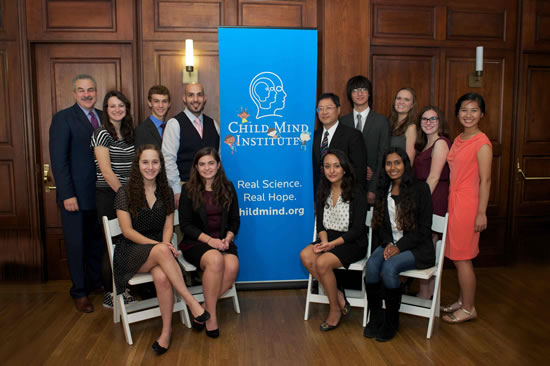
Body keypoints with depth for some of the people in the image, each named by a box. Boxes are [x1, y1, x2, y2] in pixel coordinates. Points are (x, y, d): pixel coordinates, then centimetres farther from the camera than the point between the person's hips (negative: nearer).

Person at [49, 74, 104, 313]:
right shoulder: (63, 118, -5)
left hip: (101, 193, 4)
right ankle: (79, 292, 24)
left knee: (98, 242, 12)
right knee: (77, 244, 9)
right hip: (76, 195, -4)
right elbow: (58, 160, -10)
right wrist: (67, 195, -15)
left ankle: (95, 281, 32)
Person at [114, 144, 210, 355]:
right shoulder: (125, 193, -2)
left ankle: (166, 331, -21)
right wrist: (158, 245, -19)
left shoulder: (166, 192, 10)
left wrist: (166, 244, -15)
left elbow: (168, 226, 8)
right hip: (131, 250, -2)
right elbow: (127, 231, -7)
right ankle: (191, 302, -33)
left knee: (162, 277, -34)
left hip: (158, 249, 3)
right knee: (162, 251, -37)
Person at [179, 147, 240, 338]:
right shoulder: (189, 190, 2)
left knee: (232, 265, -30)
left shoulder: (227, 188, 10)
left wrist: (228, 238, -8)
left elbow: (234, 220, 12)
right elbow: (185, 224, -2)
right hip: (195, 242, -2)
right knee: (215, 260, -35)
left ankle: (204, 309, -13)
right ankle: (211, 314, -18)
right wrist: (209, 240, -15)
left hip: (222, 241, 3)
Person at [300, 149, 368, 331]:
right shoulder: (323, 192, 9)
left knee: (322, 262, -29)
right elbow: (320, 222, 9)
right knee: (306, 255, -24)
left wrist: (333, 244, -19)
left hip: (352, 243, -5)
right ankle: (338, 295, -9)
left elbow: (357, 229, -11)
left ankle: (335, 309, -7)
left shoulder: (357, 194, -8)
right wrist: (324, 240, -12)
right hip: (328, 239, 6)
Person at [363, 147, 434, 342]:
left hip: (416, 247, -4)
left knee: (389, 267, -30)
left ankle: (391, 321, -9)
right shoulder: (383, 189, 11)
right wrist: (388, 243, -7)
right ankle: (375, 317, -9)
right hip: (389, 244, 4)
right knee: (371, 264, -26)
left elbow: (424, 228, -8)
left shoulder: (420, 188, -5)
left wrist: (399, 246, -16)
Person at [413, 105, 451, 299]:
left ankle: (424, 293, 8)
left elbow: (433, 177, -16)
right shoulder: (425, 144, 19)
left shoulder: (440, 143, -10)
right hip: (424, 197, 9)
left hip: (433, 198, -9)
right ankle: (430, 290, 22)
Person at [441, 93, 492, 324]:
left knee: (461, 258, 0)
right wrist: (448, 201, 14)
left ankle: (469, 309, 16)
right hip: (453, 202, 8)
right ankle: (463, 302, 29)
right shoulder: (458, 140, 12)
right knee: (457, 257, 14)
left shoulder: (482, 143, -12)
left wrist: (481, 213, -14)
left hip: (467, 204, -8)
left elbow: (485, 180, -13)